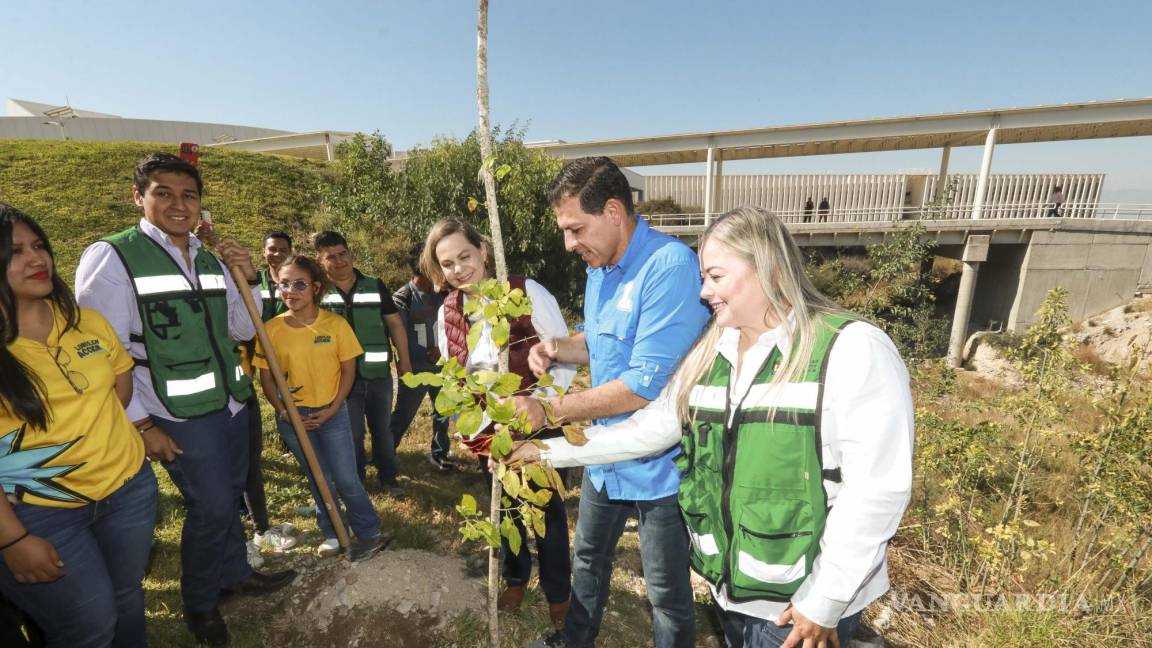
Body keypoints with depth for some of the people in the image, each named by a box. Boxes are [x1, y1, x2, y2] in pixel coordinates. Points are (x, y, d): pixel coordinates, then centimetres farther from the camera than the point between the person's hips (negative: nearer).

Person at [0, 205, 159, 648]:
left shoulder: (88, 322, 0)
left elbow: (121, 381, 15)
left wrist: (92, 435, 3)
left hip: (128, 485, 4)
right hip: (36, 512, -4)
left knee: (126, 599, 20)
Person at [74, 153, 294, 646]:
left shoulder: (211, 260, 7)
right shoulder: (111, 258, -12)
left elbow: (242, 330, 9)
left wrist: (249, 280, -7)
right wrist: (141, 424, -12)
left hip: (231, 401, 6)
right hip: (178, 416, -6)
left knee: (231, 496, 19)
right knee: (211, 506, 2)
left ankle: (234, 573, 42)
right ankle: (199, 603, 29)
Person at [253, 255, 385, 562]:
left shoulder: (336, 324, -11)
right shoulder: (271, 329, -7)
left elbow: (348, 369, -6)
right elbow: (265, 376, 0)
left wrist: (332, 409, -11)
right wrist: (284, 412, -10)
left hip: (332, 413, -2)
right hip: (292, 417, 2)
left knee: (346, 479, 2)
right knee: (318, 478, 16)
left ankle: (369, 533, 19)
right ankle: (332, 533, 34)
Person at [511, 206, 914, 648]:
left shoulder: (853, 351, -17)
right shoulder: (709, 353, 1)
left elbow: (878, 488, -18)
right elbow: (649, 428, 2)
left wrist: (825, 601, -13)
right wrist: (548, 451, -1)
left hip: (802, 602, -5)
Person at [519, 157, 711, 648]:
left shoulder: (670, 266, -26)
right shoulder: (599, 266, 3)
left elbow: (644, 387, -30)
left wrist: (548, 411, -24)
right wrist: (559, 348, -6)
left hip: (659, 463, -8)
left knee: (667, 592, 15)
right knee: (588, 559, 29)